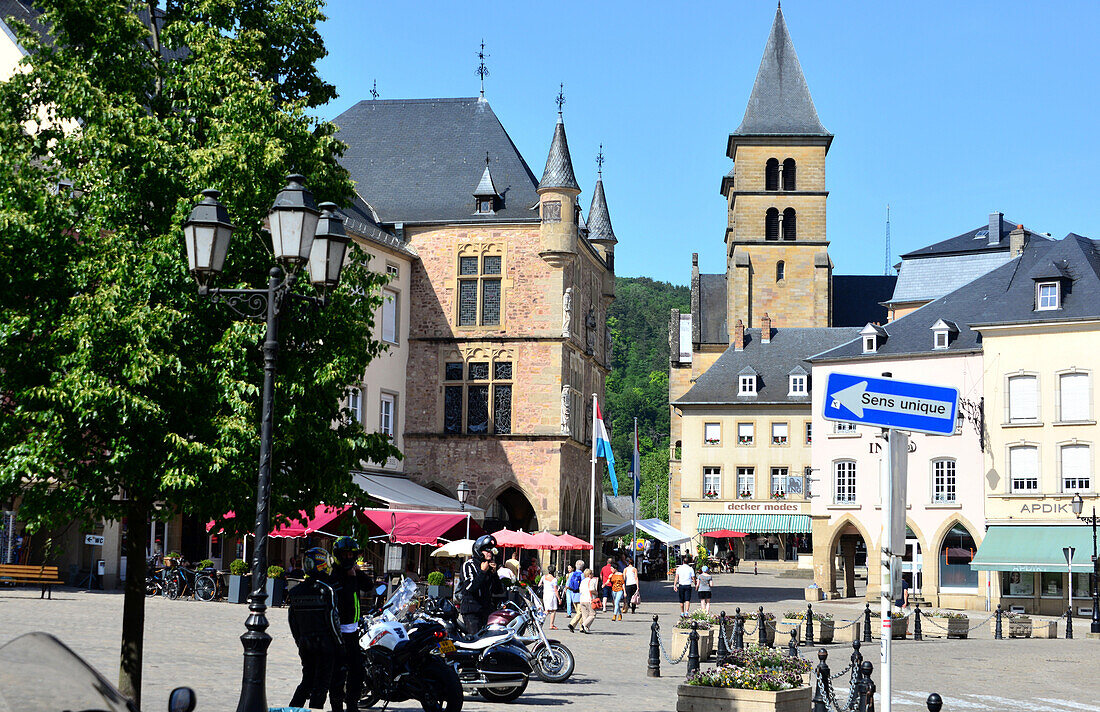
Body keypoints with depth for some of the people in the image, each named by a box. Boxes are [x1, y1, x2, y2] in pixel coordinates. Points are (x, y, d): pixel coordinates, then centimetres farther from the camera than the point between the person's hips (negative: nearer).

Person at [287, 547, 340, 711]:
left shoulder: (294, 591, 5)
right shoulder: (326, 591, -13)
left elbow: (292, 621, 10)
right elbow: (332, 620, -13)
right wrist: (340, 643, -3)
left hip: (305, 644, 5)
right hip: (325, 644, -5)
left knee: (307, 680, 16)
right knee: (321, 683, 3)